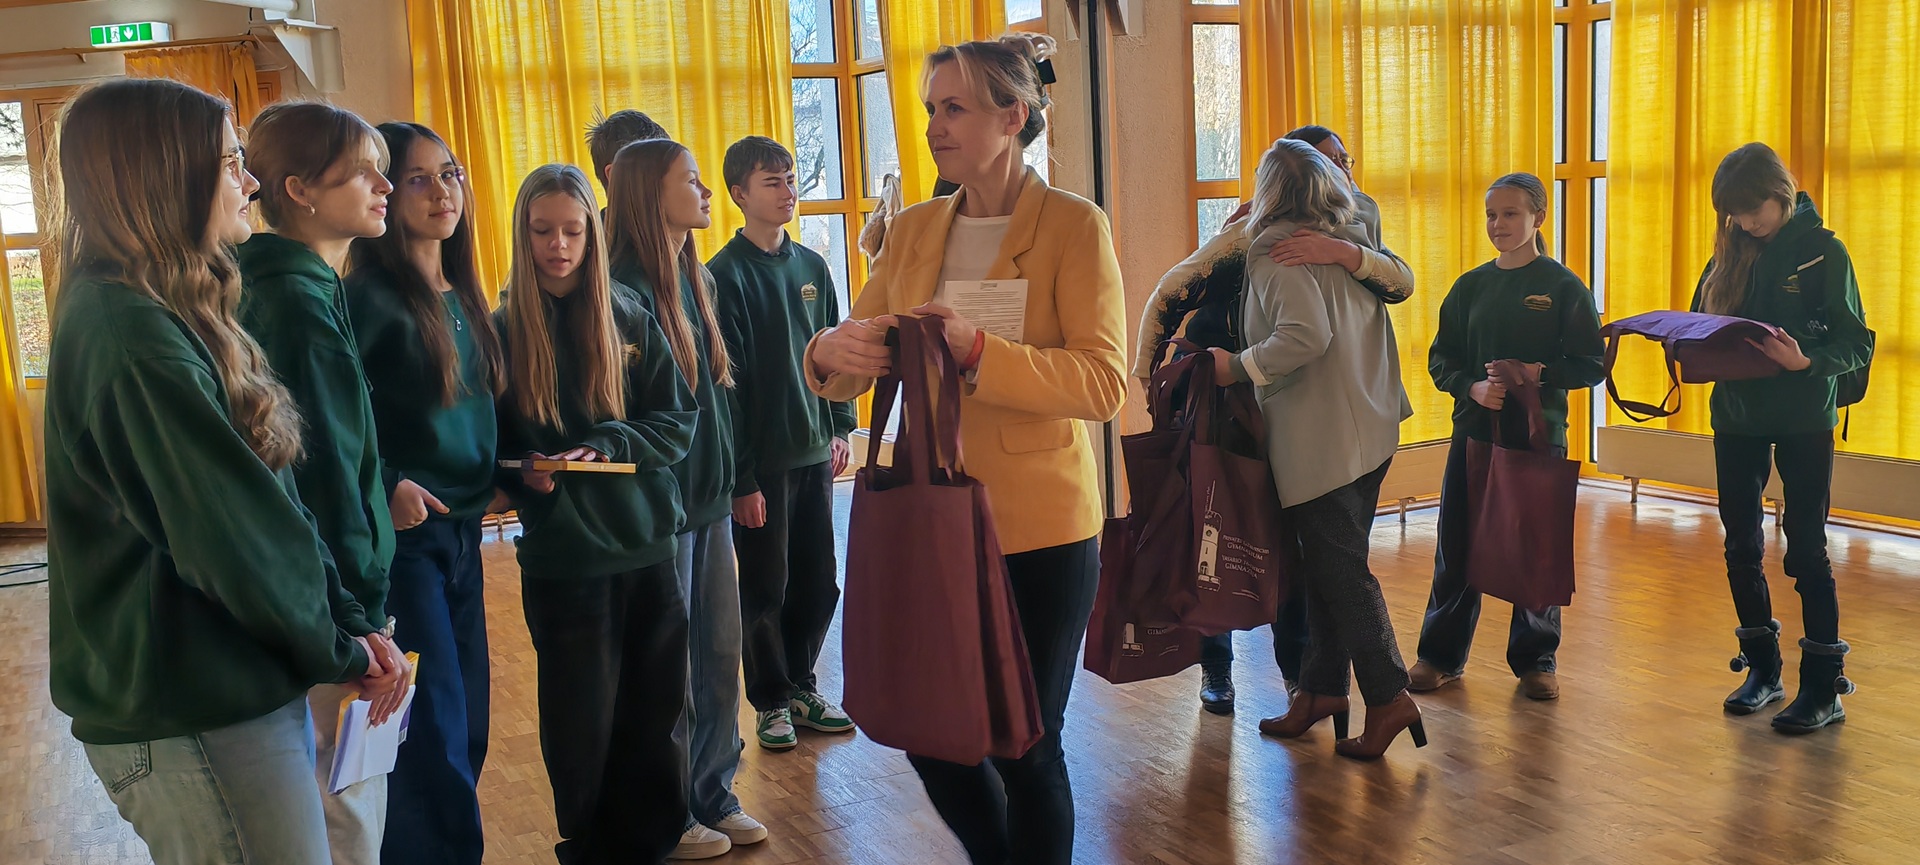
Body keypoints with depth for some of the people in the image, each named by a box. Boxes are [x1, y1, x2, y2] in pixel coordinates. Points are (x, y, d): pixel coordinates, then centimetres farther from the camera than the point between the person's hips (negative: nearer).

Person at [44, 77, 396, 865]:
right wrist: (337, 650, -7)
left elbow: (269, 493, 9)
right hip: (195, 718, -9)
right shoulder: (131, 337, -20)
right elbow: (233, 534, -21)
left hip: (230, 688, 9)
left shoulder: (168, 318, 11)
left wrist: (347, 623, 3)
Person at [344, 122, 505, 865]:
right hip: (402, 533, -7)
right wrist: (384, 487, -23)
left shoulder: (466, 297, 10)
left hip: (462, 529, 8)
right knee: (435, 735, -4)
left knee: (468, 724, 13)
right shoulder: (368, 296, -13)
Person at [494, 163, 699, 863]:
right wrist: (524, 474, -18)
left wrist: (607, 445, -17)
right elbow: (491, 447, 3)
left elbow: (677, 420, -1)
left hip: (647, 543, 1)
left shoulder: (630, 318, 1)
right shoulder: (502, 331, -1)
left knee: (654, 709, 10)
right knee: (582, 724, 7)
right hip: (561, 554, -1)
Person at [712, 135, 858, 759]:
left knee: (818, 584, 11)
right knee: (765, 589, 6)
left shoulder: (811, 267, 8)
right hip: (762, 462, -5)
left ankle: (801, 686, 28)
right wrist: (741, 479, -14)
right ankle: (772, 702, 22)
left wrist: (841, 426, 7)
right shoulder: (725, 275, -10)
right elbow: (724, 383, -12)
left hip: (814, 454, 6)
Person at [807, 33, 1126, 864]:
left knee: (1024, 747, 6)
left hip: (1039, 529, -5)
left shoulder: (1073, 224, -7)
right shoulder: (912, 229, 8)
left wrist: (976, 350, -29)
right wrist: (832, 352, -19)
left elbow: (1104, 382, -17)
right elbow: (848, 368, 5)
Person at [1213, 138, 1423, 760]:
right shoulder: (1351, 243, 12)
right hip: (1372, 428, 8)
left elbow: (1307, 334, -26)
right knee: (1333, 564, 14)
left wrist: (1236, 366, -16)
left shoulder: (1276, 251, -13)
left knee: (1339, 569, 0)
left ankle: (1389, 697, 4)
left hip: (1319, 440, -8)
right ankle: (1321, 690, 22)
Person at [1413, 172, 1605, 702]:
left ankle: (1535, 659, 21)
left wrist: (1536, 374, -19)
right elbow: (1441, 359, 7)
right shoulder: (1470, 286, 7)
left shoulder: (1563, 287, -2)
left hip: (1538, 437, -3)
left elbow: (1591, 365, -3)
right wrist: (1472, 387, -12)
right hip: (1473, 433, 3)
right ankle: (1441, 654, 17)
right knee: (1456, 546, 5)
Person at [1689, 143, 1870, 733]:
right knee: (1741, 546, 8)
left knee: (1806, 548, -3)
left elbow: (1857, 343, -10)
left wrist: (1806, 361, -29)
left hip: (1804, 419, -5)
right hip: (1736, 415, 5)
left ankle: (1825, 686, 4)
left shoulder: (1823, 251, -6)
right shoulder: (1731, 254, 7)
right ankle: (1762, 669, 21)